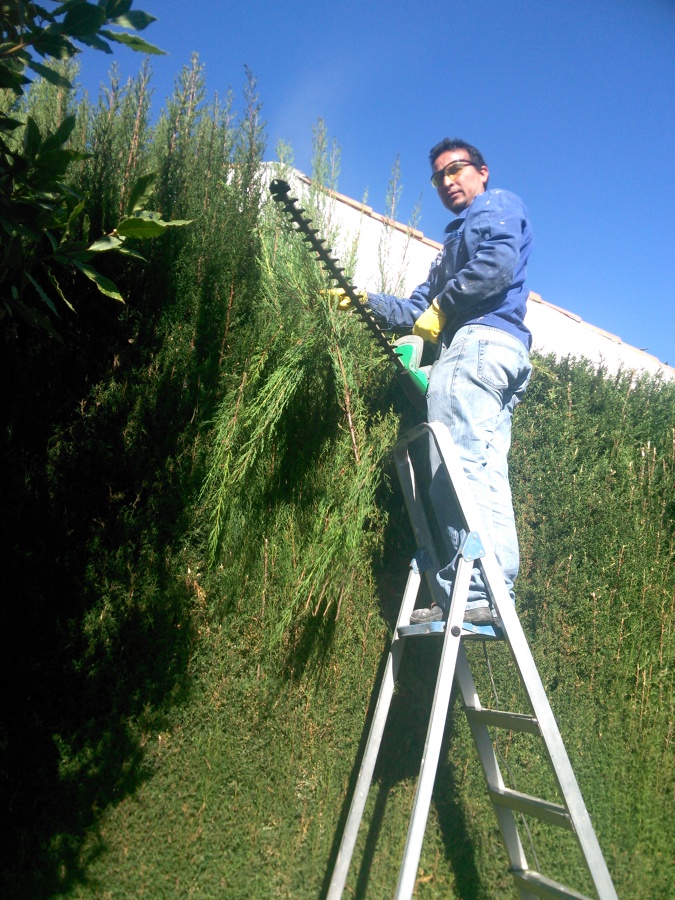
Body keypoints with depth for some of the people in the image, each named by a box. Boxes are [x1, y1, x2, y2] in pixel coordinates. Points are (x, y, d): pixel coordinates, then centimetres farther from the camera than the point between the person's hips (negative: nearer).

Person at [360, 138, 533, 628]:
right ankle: (496, 593, -5)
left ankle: (472, 592, -24)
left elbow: (499, 263, -11)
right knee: (485, 475, -1)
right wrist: (369, 302, 17)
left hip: (479, 341, -10)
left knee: (459, 466, -20)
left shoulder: (499, 204, 12)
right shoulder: (458, 240, 38)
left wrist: (444, 303, -4)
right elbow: (421, 309, 27)